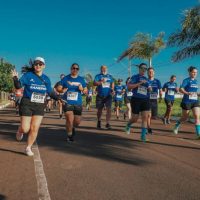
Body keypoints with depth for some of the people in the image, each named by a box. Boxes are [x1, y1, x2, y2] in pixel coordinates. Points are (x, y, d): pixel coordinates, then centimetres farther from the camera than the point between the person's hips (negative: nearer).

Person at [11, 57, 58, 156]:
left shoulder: (46, 79, 7)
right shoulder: (28, 75, -4)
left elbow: (50, 92, 16)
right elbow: (18, 86, -15)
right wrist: (15, 78, -34)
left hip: (39, 106, 3)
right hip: (27, 105, -3)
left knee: (35, 129, 1)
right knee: (25, 129, -4)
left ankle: (28, 148, 21)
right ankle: (20, 131, 34)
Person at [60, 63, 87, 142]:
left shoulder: (81, 79, 9)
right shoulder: (65, 78, 4)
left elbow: (86, 91, 12)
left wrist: (82, 89, -10)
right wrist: (62, 90, -13)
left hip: (78, 103, 3)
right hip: (67, 102, -2)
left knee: (77, 121, 6)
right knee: (70, 120, -13)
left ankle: (72, 128, 43)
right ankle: (69, 135, 13)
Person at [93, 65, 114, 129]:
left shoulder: (110, 76, 12)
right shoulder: (98, 76, 0)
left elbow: (112, 83, 24)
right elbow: (94, 83, -14)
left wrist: (112, 89, 6)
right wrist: (101, 82, -31)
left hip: (108, 95, 2)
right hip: (100, 96, -1)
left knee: (109, 109, -12)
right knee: (99, 109, 10)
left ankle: (107, 123, -6)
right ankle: (99, 121, 34)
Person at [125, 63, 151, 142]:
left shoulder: (146, 79, 14)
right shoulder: (135, 77, -1)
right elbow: (129, 86, -14)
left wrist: (149, 89, 1)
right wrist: (140, 83, -19)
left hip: (145, 100, 4)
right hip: (136, 100, -4)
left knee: (145, 117, -6)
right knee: (135, 119, 3)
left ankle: (143, 135, 0)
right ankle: (128, 125, 37)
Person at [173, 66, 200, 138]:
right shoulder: (186, 80, -7)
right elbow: (181, 89, -20)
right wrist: (187, 93, -36)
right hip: (187, 102, -5)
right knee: (185, 117, 9)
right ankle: (177, 125, 38)